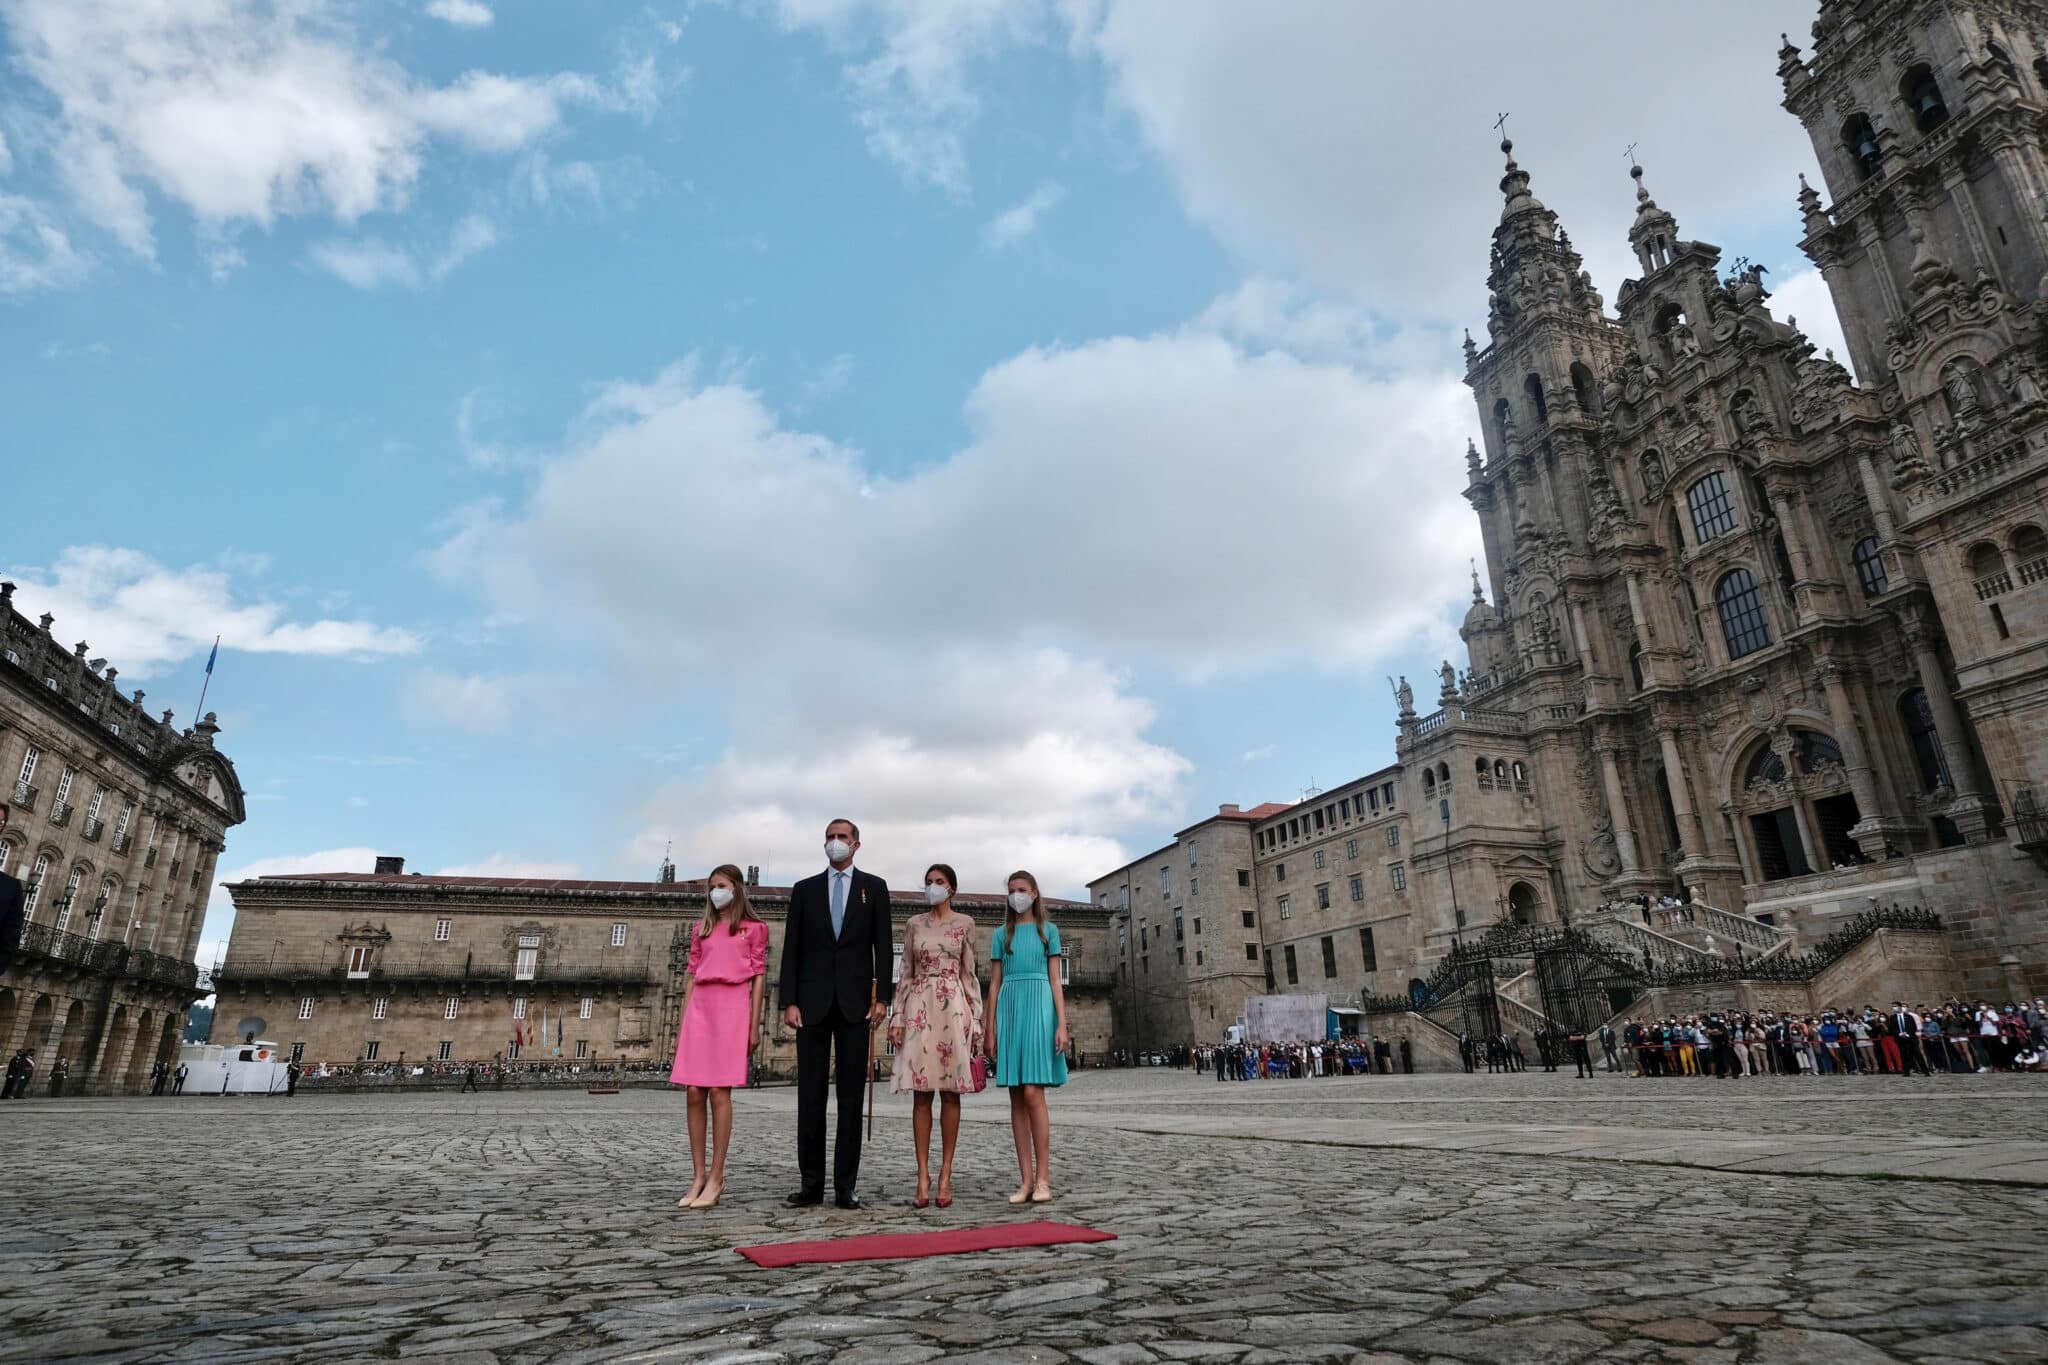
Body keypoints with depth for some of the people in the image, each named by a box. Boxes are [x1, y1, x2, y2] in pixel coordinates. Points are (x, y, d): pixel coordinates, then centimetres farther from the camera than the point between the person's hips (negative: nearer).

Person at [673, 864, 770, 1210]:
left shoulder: (753, 928, 6)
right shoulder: (701, 929, 18)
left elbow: (758, 977, 3)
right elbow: (693, 976, 16)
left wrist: (754, 1025, -3)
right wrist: (683, 1022, 10)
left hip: (733, 1007, -4)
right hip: (700, 1007, 4)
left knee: (719, 1091, -7)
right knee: (694, 1093, 0)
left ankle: (716, 1177, -1)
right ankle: (698, 1177, 7)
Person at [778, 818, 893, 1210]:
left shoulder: (874, 887, 8)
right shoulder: (804, 889, 10)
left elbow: (883, 946, 4)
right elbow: (791, 949, 6)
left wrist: (882, 996, -5)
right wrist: (789, 1001, -3)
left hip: (855, 1001, -1)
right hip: (813, 1001, 1)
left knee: (851, 1095, 2)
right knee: (810, 1094, 3)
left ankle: (846, 1184, 7)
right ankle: (811, 1182, 11)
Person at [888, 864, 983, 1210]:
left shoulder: (964, 924, 6)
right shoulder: (914, 924, 10)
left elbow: (969, 974, 5)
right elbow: (906, 974, 9)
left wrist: (976, 1019, -1)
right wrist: (897, 1016, 1)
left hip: (953, 1009, -1)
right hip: (919, 1008, 1)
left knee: (950, 1093, 0)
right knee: (921, 1094, 0)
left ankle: (945, 1174, 6)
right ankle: (923, 1175, 3)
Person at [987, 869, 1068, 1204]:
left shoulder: (1048, 931, 10)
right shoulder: (1001, 934, 15)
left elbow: (1055, 979, 6)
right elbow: (994, 983, 12)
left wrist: (1062, 1023, -4)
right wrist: (991, 1028, 6)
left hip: (1039, 1007, -3)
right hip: (1009, 1009, 3)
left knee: (1033, 1093, -11)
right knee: (1017, 1098, 3)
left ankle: (1043, 1179, -6)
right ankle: (1026, 1179, 7)